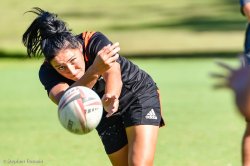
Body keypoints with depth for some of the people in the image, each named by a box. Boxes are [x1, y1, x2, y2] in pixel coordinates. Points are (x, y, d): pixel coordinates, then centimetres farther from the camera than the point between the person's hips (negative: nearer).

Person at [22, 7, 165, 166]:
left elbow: (114, 75, -46)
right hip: (108, 114, 4)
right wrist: (94, 71, -62)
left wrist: (110, 96, -70)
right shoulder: (47, 72, -24)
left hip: (140, 95, -4)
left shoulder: (95, 42, -30)